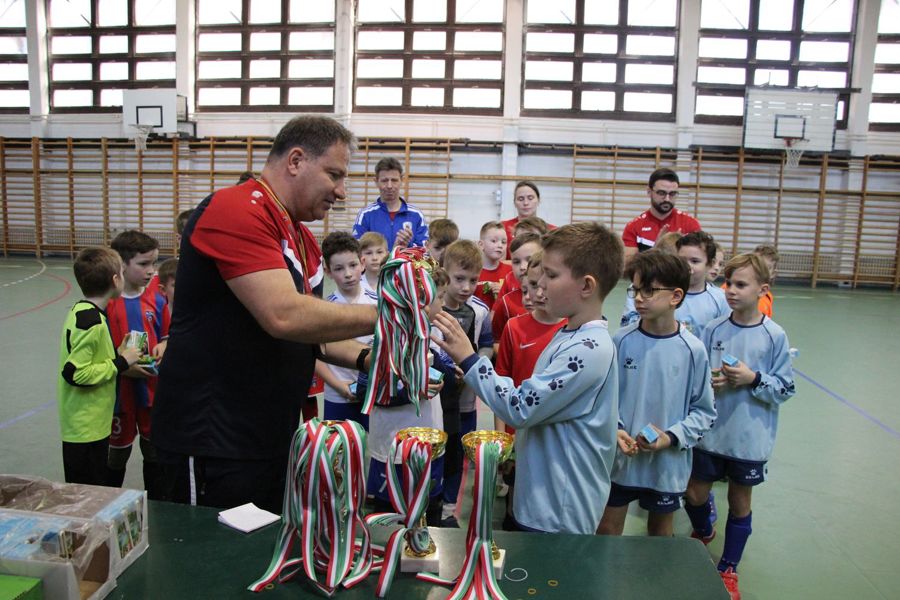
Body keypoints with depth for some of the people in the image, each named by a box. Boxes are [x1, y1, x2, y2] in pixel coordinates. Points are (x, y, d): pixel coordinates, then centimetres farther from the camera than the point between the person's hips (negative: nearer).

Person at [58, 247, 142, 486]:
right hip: (86, 428, -9)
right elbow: (76, 374, -24)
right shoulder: (92, 322, -23)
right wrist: (120, 363, -16)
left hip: (91, 423, 9)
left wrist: (117, 355, 6)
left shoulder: (81, 311, 6)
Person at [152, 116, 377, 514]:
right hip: (213, 440, -9)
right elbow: (284, 316, -29)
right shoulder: (236, 210, -18)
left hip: (272, 435, 9)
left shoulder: (301, 238, 11)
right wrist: (380, 316, -19)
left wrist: (363, 357, -4)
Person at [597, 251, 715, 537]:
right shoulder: (621, 341, -9)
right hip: (619, 459, 1)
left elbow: (704, 410, -3)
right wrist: (614, 430, -15)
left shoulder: (692, 350, -11)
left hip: (668, 463, 0)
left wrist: (672, 437, -15)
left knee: (660, 533, 20)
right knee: (606, 530, 13)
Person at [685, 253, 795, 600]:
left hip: (750, 439, -2)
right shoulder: (713, 329, -4)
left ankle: (729, 569, 33)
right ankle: (703, 532, 46)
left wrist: (753, 378, -21)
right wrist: (707, 380, -16)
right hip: (710, 433, 2)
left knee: (740, 501, 13)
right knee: (694, 494, 11)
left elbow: (785, 389, -6)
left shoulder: (775, 336, -9)